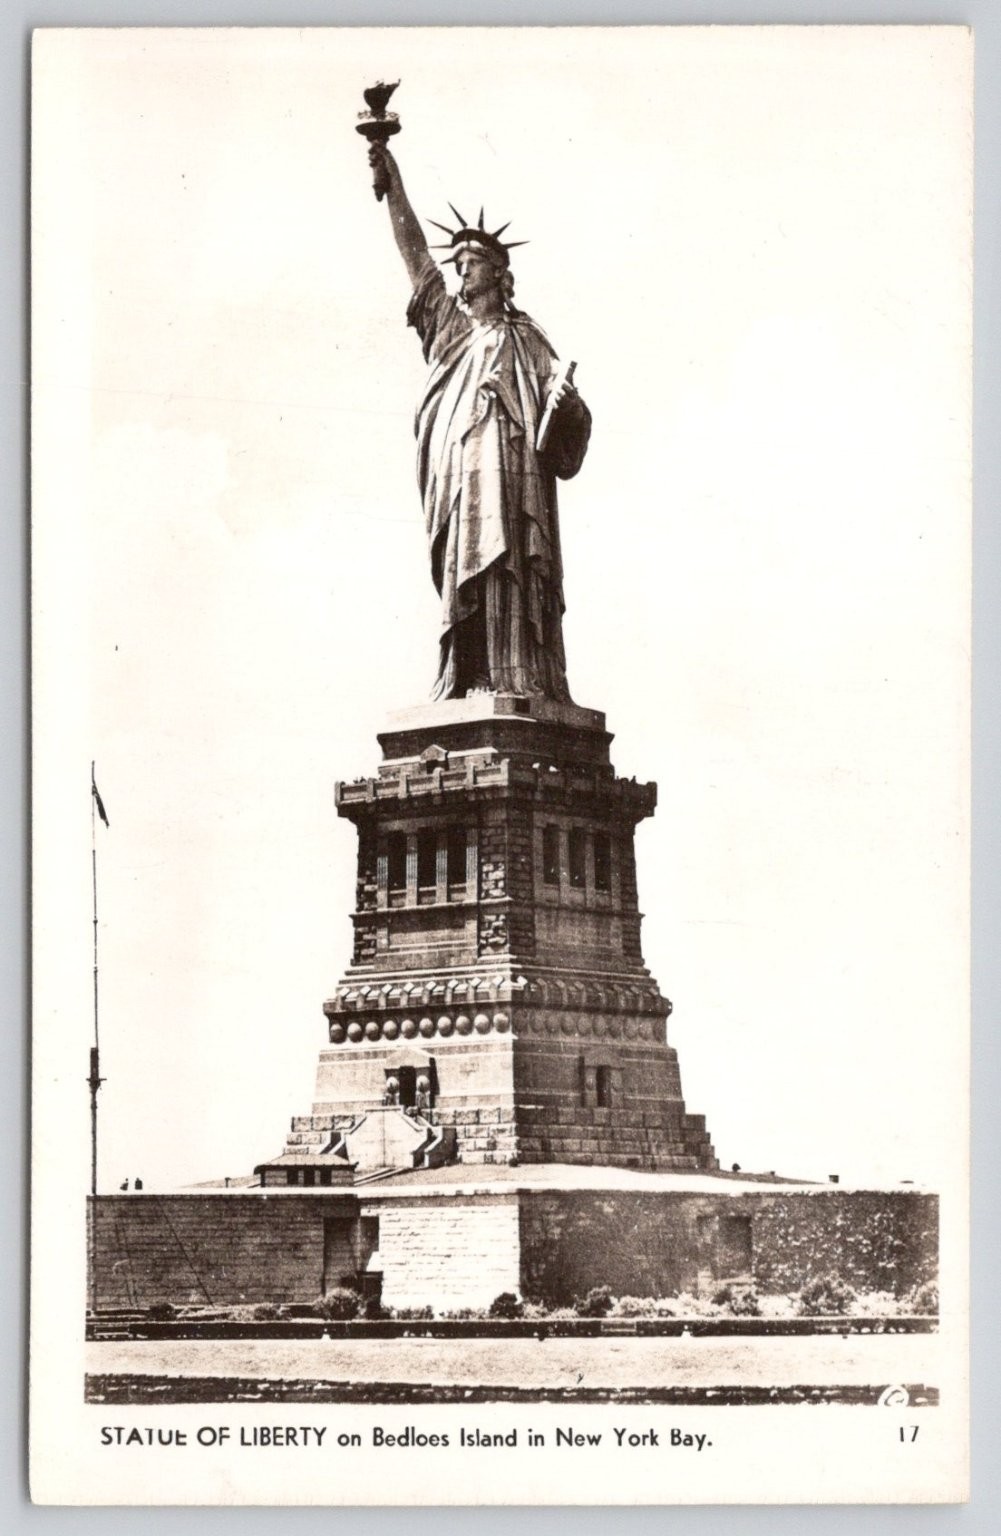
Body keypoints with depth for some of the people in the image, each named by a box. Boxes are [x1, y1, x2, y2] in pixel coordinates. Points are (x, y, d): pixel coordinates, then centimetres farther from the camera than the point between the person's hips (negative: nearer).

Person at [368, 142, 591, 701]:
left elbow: (570, 419, 7)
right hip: (456, 479, 3)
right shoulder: (449, 327, 25)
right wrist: (394, 183, 15)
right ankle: (466, 687, -13)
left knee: (507, 582, -15)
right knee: (463, 585, -7)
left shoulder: (525, 339, 15)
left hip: (509, 473, -3)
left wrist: (566, 403, -18)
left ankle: (518, 687, -23)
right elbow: (414, 252, 21)